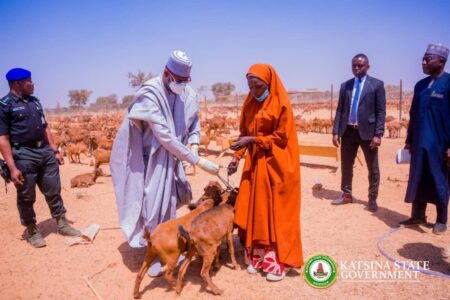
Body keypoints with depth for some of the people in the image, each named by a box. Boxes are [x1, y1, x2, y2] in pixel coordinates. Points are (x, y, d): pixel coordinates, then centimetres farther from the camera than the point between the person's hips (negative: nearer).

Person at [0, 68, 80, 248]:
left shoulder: (35, 101, 14)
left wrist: (55, 151, 14)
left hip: (45, 151, 6)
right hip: (23, 154, -6)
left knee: (53, 191, 11)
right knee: (26, 197, 7)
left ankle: (62, 224, 23)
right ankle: (32, 232, 23)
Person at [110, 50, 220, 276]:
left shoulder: (188, 94, -7)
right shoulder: (150, 94, -24)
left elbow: (194, 122, 10)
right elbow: (165, 137, -28)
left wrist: (194, 144, -11)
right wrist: (198, 161, -27)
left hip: (171, 156, 5)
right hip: (148, 156, -5)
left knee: (169, 201, 12)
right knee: (154, 204, -1)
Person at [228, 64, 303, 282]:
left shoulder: (281, 104, -12)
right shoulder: (249, 103, 7)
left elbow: (281, 137, -12)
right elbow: (244, 133, 10)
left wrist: (253, 139, -18)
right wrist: (237, 156, -3)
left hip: (275, 166, -5)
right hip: (255, 164, 6)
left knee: (275, 212, 0)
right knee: (254, 211, 6)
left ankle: (277, 262, 11)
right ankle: (257, 257, 19)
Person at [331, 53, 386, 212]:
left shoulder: (377, 84, -1)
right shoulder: (345, 85, 10)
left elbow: (381, 111, -5)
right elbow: (339, 110, 9)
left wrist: (378, 134, -13)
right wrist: (336, 132, 1)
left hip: (367, 131, -3)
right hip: (348, 131, 4)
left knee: (373, 169, 6)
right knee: (346, 165, 11)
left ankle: (372, 199, 21)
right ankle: (346, 195, 26)